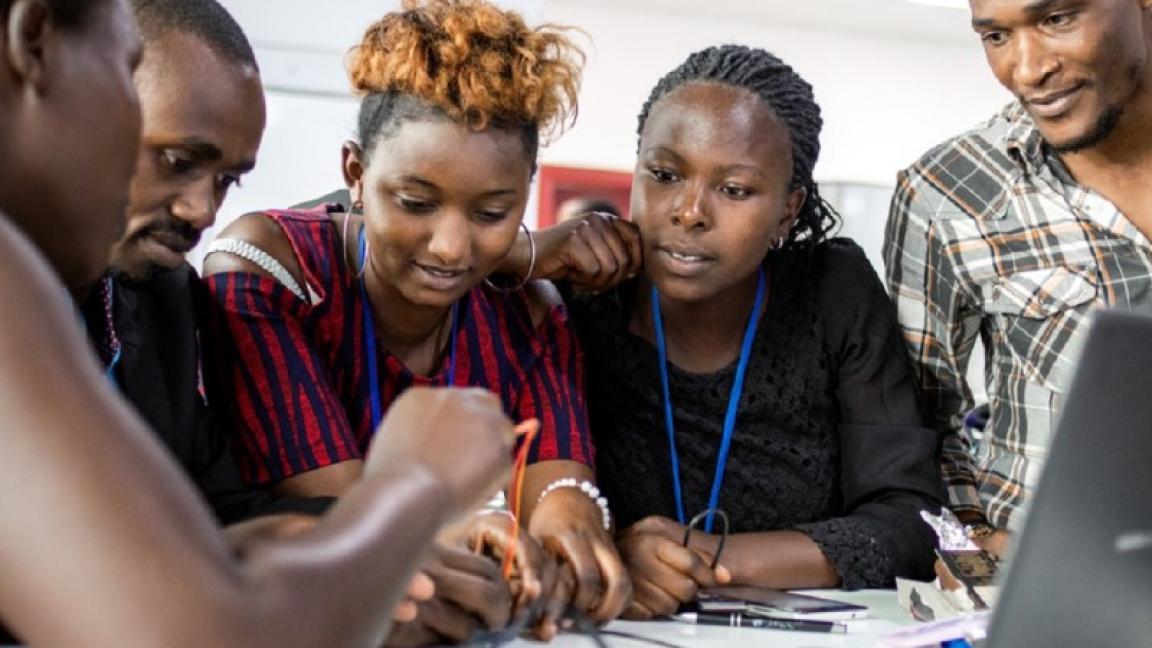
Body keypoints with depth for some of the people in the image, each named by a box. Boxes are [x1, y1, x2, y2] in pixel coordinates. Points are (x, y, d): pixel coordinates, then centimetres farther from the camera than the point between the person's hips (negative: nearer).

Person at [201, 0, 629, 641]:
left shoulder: (532, 316, -2)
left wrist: (569, 509, -38)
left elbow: (554, 466, -16)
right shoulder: (262, 270, -13)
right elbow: (330, 500, -21)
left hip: (461, 627, 4)